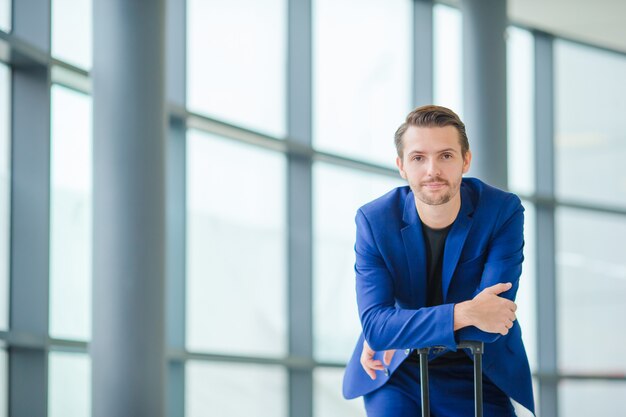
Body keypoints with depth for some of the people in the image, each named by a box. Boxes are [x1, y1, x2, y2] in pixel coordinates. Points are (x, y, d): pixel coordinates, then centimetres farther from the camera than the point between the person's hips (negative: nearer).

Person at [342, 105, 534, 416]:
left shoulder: (503, 212, -16)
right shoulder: (374, 220, -13)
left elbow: (489, 323, -22)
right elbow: (374, 326, -22)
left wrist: (399, 334, -19)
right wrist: (462, 314, -34)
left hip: (480, 374, 0)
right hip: (396, 373, 1)